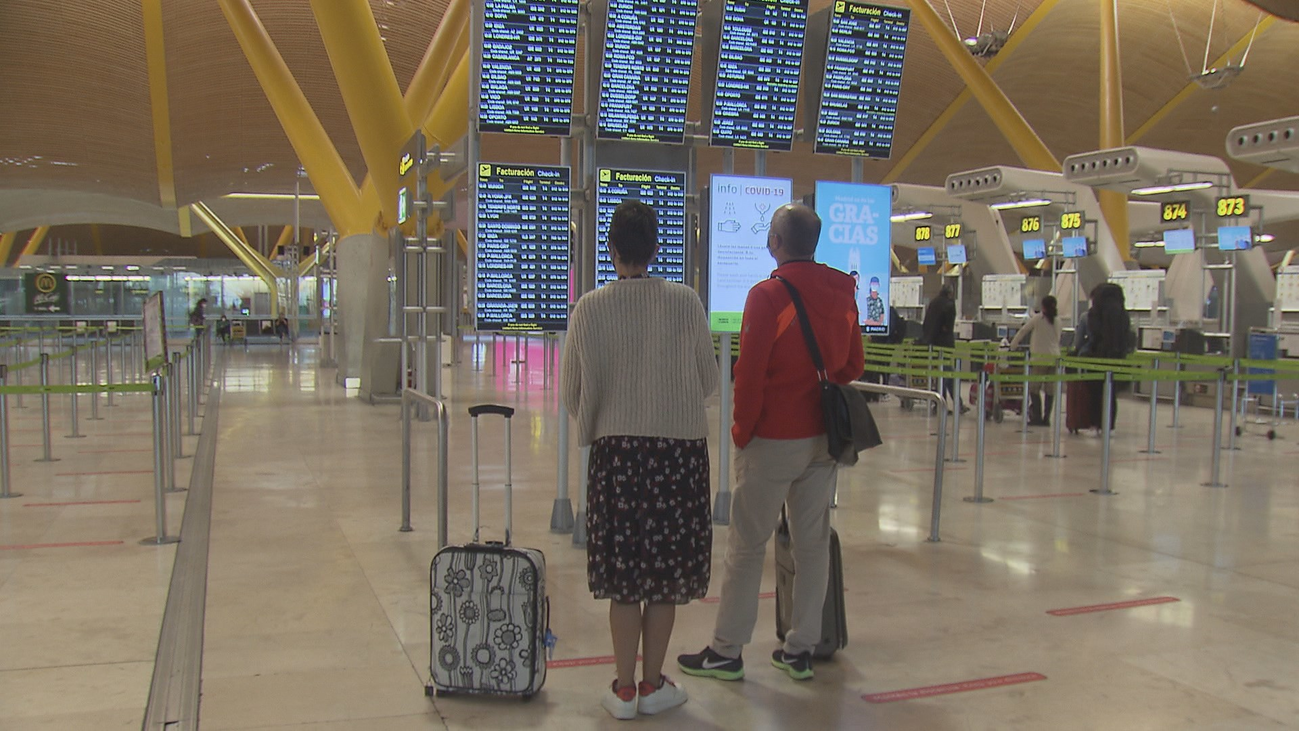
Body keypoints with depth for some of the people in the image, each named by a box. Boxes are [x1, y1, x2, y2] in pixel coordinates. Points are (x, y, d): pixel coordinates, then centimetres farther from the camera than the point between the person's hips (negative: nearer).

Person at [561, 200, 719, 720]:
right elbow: (709, 380, 2)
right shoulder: (686, 302, -7)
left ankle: (624, 689, 17)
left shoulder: (590, 308, -6)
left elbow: (572, 392, 1)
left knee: (624, 572, 9)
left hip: (615, 449, 1)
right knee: (666, 570, 10)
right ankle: (653, 685, 20)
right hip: (680, 448, 0)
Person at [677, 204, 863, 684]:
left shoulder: (768, 295, -15)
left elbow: (750, 374, -15)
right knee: (813, 544, 12)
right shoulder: (842, 294, 4)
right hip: (824, 438, 6)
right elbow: (853, 366, 11)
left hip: (773, 441, -6)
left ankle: (726, 652, 12)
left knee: (746, 547, 4)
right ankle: (800, 650, 21)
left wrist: (742, 430, -3)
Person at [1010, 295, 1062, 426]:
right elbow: (1058, 339, 16)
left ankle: (1037, 417, -4)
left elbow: (1023, 331, 3)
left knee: (1034, 388, 2)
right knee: (1050, 390, 7)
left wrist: (1013, 345, 15)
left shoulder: (1037, 318, -4)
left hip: (1040, 357, -5)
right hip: (1055, 357, 5)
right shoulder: (1057, 320, 9)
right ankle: (1046, 418, 8)